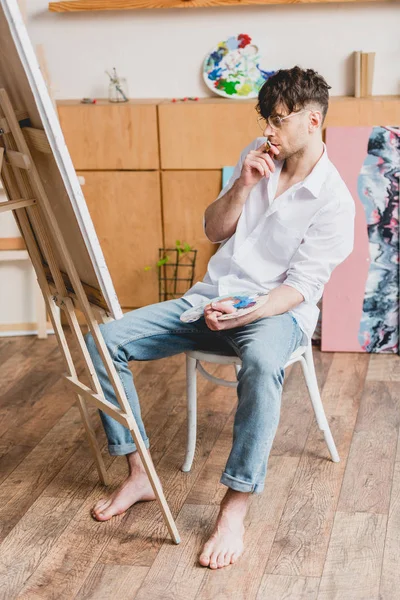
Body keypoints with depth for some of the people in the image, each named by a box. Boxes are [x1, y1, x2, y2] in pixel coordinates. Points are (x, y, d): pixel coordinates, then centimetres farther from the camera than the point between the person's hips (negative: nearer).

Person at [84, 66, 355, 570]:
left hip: (276, 310, -6)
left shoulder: (334, 202, -10)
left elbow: (301, 286, -15)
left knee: (262, 362, -44)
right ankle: (139, 475, -1)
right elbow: (214, 231, 10)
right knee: (104, 339, -10)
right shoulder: (257, 155, 7)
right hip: (210, 299, 6)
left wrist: (244, 314, -32)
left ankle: (234, 511, -32)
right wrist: (243, 185, -8)